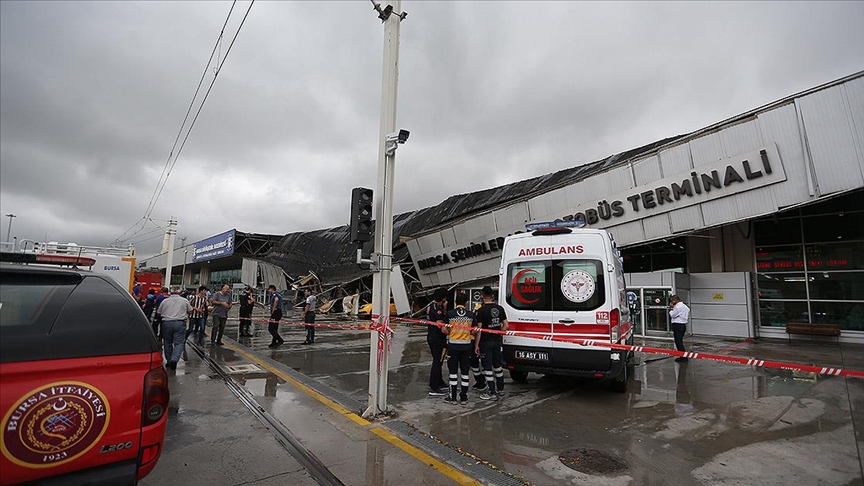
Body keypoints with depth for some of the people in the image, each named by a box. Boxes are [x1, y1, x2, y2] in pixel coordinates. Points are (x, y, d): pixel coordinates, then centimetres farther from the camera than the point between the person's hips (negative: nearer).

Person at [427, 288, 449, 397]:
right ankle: (434, 388, 0)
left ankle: (439, 382, 35)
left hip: (431, 337, 10)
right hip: (437, 339, -10)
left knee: (437, 360, 21)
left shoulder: (431, 305, 10)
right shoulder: (437, 309, -20)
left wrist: (444, 309, 0)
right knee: (437, 361, -4)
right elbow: (440, 325, -25)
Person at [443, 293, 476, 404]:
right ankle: (464, 397, 16)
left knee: (453, 372, 7)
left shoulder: (450, 314, -7)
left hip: (453, 346, -1)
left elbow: (445, 330, -7)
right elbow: (473, 331, 1)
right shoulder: (471, 315, -2)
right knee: (465, 372, 10)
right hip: (466, 346, 2)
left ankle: (452, 397, 13)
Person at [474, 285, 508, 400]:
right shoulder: (500, 308, 2)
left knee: (487, 368, 2)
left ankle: (492, 393, 7)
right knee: (498, 365, 18)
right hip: (497, 341, 6)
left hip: (485, 342, -6)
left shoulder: (481, 310, -15)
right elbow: (505, 326, 5)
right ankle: (500, 389, 29)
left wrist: (476, 345, -8)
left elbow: (479, 329, -15)